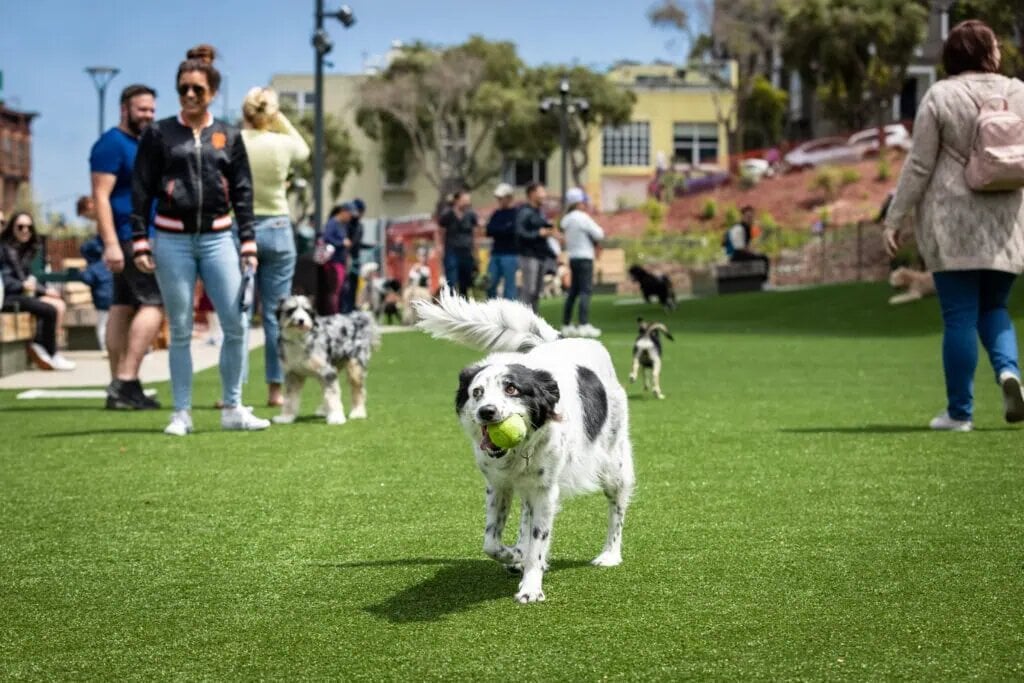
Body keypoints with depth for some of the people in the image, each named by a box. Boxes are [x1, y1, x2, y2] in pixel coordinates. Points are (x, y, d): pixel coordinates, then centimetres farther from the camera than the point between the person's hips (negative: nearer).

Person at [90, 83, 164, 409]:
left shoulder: (146, 144, 18)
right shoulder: (112, 143, -10)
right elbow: (101, 196, -16)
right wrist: (110, 243, -23)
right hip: (129, 237, -9)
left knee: (123, 306, 8)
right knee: (154, 302, -14)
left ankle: (119, 386, 9)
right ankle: (126, 381, -16)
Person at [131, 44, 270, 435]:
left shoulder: (229, 137, 8)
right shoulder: (159, 134, 4)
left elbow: (243, 193, 9)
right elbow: (141, 191, 3)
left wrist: (248, 242, 3)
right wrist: (140, 241, -3)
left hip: (217, 239, 1)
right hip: (172, 241, -1)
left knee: (236, 325, -4)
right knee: (180, 331, 3)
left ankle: (232, 409, 9)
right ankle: (181, 413, 9)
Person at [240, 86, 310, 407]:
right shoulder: (284, 144, -4)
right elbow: (304, 150, 19)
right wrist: (282, 121, 15)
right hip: (277, 229, 1)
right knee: (276, 314, 6)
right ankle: (276, 389, 8)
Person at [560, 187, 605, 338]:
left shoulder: (566, 219, 11)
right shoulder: (583, 218, -13)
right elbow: (599, 235, -13)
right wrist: (596, 228, 8)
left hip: (572, 257, 8)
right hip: (584, 257, -8)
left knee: (573, 292, 13)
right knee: (585, 291, -9)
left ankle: (566, 325, 15)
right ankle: (584, 325, -15)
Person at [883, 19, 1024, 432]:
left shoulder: (940, 96, -4)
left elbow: (919, 165, -6)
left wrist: (894, 219, -1)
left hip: (954, 220, -3)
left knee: (960, 316, 0)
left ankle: (959, 412, 3)